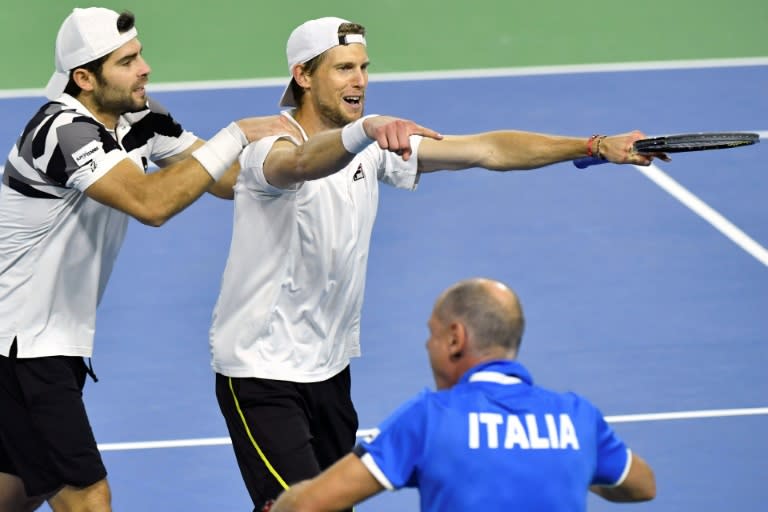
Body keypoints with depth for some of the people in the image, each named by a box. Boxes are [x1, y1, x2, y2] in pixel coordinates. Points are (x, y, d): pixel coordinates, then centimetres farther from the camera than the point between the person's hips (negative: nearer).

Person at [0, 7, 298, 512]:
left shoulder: (140, 118, 0)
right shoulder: (65, 132, -25)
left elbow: (228, 179, 4)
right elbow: (151, 203, -37)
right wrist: (236, 135, -31)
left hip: (60, 339, 10)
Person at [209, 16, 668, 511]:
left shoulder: (374, 147, 1)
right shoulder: (270, 149, -19)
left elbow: (486, 150, -3)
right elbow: (304, 164, -44)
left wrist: (598, 147, -13)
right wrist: (366, 129, -64)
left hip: (330, 367, 8)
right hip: (260, 372, -8)